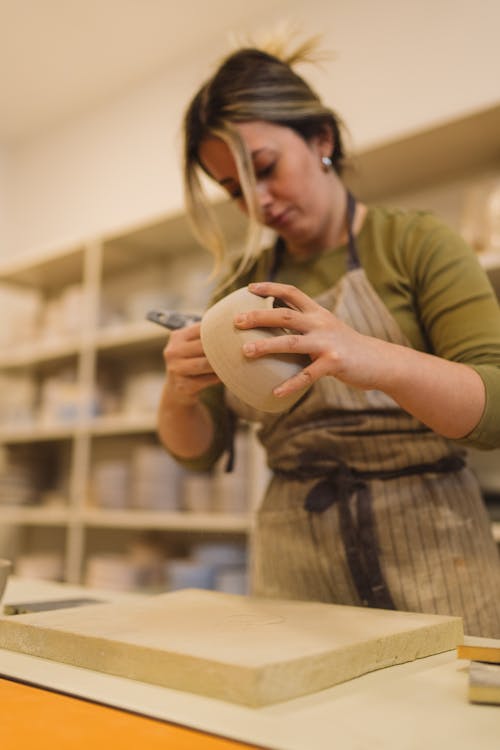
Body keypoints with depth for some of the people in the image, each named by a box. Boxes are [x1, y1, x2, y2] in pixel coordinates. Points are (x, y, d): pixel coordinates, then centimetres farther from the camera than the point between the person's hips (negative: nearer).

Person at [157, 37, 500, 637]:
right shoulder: (242, 285, 7)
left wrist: (375, 361, -32)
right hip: (292, 571, 3)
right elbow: (199, 450, 7)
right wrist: (178, 394, -16)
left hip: (428, 564, -2)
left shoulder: (416, 244, -4)